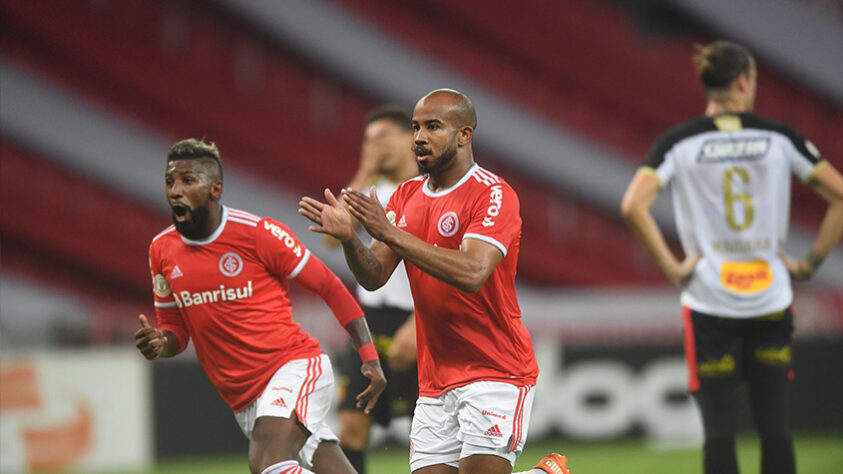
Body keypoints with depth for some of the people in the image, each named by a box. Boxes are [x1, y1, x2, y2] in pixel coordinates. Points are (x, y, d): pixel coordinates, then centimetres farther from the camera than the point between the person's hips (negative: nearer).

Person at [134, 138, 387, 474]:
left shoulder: (258, 233, -10)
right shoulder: (162, 251, 5)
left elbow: (329, 286, -3)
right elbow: (175, 328, 17)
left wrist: (369, 355, -8)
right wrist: (158, 344, -7)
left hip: (295, 368, -5)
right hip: (243, 400, 5)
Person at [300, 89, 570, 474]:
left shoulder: (494, 196, -11)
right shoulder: (406, 197, 12)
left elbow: (471, 273, -26)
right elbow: (374, 277, 5)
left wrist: (389, 232, -28)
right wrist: (348, 239, -16)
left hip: (495, 371, -7)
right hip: (435, 381, 7)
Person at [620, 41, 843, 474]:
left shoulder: (678, 142, -2)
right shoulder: (778, 137, 1)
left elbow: (633, 207, -15)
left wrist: (670, 267, -7)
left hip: (709, 303, -1)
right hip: (771, 303, 1)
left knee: (719, 432, 2)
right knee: (775, 430, 7)